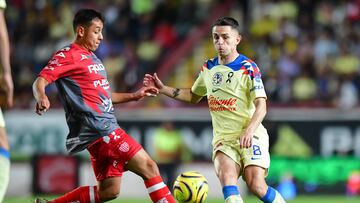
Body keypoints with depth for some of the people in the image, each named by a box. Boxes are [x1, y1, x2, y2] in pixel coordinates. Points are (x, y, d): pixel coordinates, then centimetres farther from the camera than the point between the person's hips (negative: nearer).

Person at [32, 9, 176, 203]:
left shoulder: (92, 58, 22)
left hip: (107, 128, 10)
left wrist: (134, 96, 27)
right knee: (149, 167, -11)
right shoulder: (68, 56, -6)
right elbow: (39, 82, -16)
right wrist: (41, 98, -37)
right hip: (100, 130, -10)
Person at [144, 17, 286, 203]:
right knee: (227, 179, -26)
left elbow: (261, 106, -12)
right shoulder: (208, 68, 12)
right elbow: (193, 96, 30)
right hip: (223, 138, 4)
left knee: (256, 186, -20)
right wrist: (163, 89, 19)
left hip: (250, 137, -4)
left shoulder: (248, 68, -5)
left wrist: (249, 131, -29)